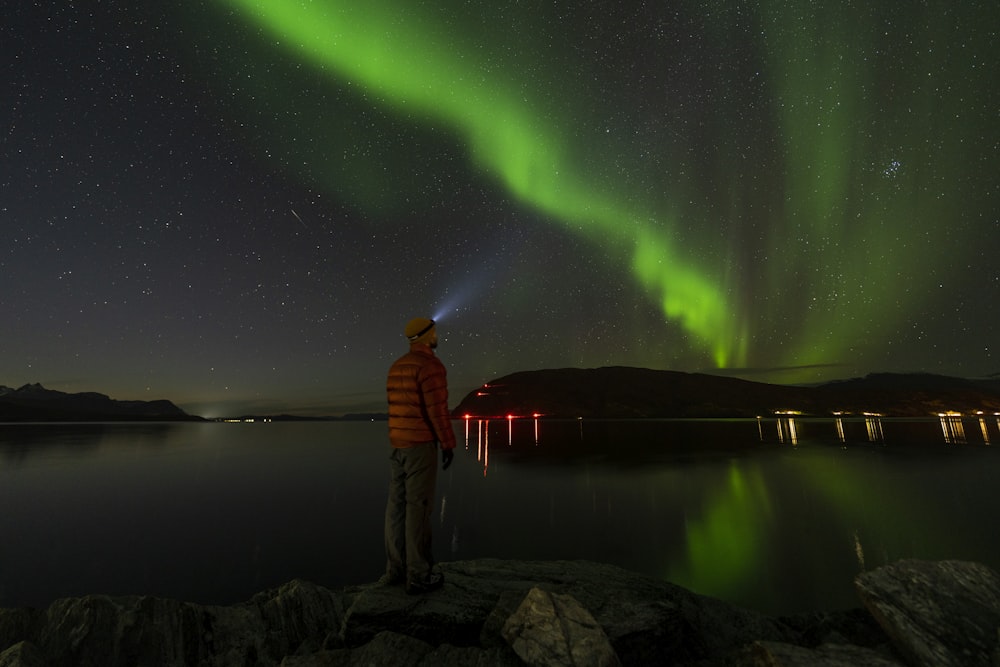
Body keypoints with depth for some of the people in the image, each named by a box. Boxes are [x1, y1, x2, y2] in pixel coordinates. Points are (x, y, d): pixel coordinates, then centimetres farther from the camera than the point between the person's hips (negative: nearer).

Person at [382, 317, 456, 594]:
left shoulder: (397, 367, 12)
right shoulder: (431, 365, -15)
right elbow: (438, 409, -20)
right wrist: (448, 444, -12)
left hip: (396, 444, 8)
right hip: (421, 445, -8)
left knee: (397, 504, 11)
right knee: (418, 507, -3)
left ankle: (396, 568, 20)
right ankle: (418, 575, 6)